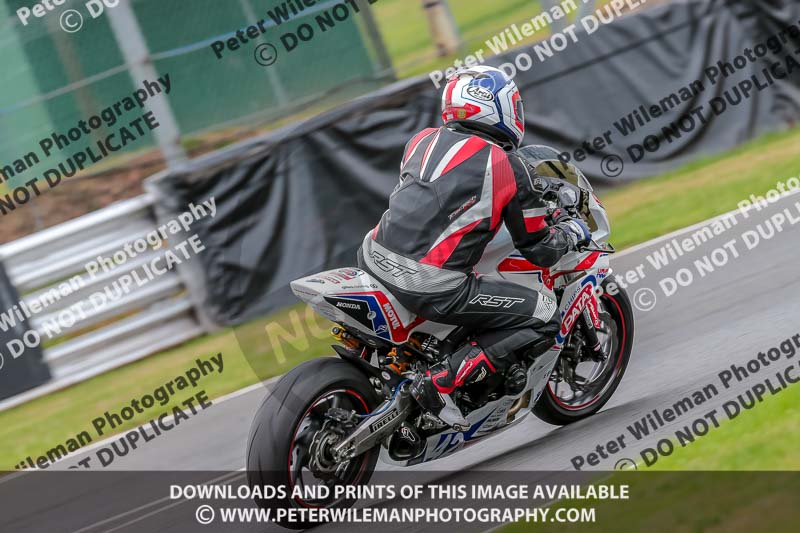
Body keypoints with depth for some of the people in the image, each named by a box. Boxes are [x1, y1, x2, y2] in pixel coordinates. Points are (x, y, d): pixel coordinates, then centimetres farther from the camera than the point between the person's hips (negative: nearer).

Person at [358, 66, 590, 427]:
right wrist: (573, 231, 27)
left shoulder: (424, 139, 14)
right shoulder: (507, 166, -1)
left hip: (372, 262, 7)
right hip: (432, 286, -7)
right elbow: (541, 251, 6)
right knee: (543, 315, 4)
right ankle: (442, 381, -6)